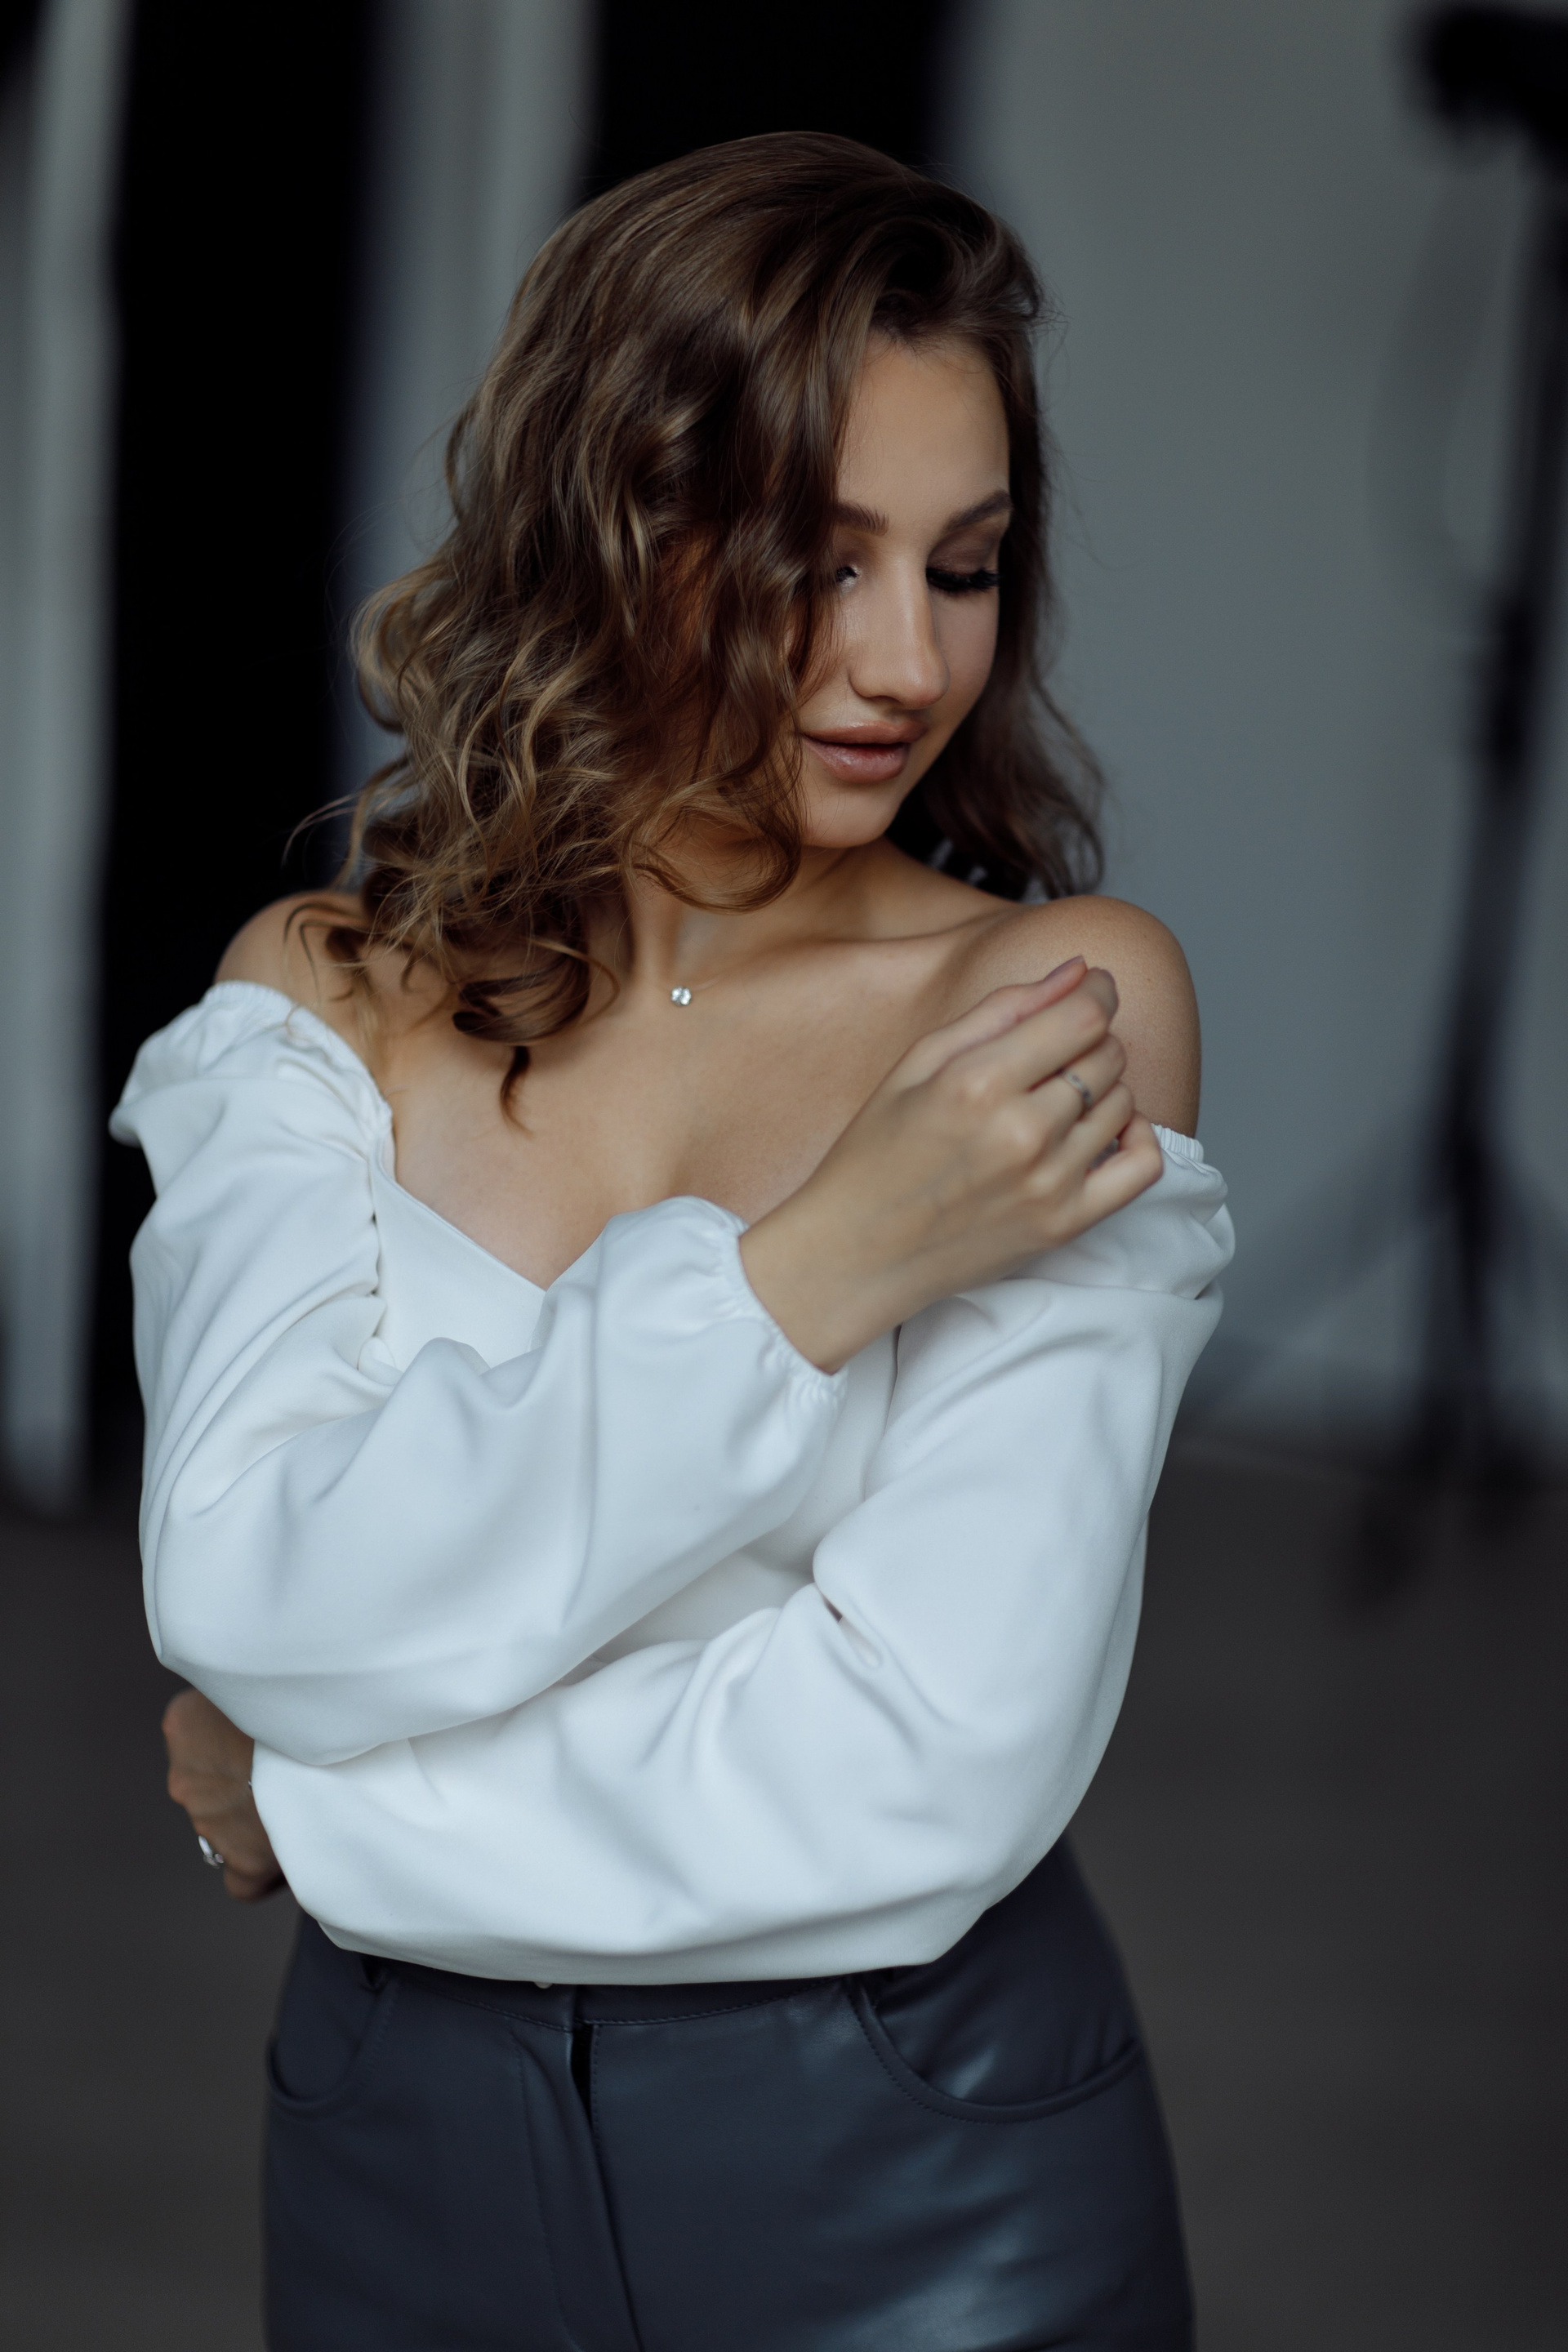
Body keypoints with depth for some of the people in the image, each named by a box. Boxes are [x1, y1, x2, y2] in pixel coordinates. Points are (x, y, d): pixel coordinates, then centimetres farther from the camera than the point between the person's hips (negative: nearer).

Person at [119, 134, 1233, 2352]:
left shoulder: (1066, 1001, -8)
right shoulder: (324, 999, 0)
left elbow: (941, 1765, -17)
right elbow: (246, 1593, -16)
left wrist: (307, 1801, -10)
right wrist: (810, 1268, -22)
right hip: (412, 2155, 2)